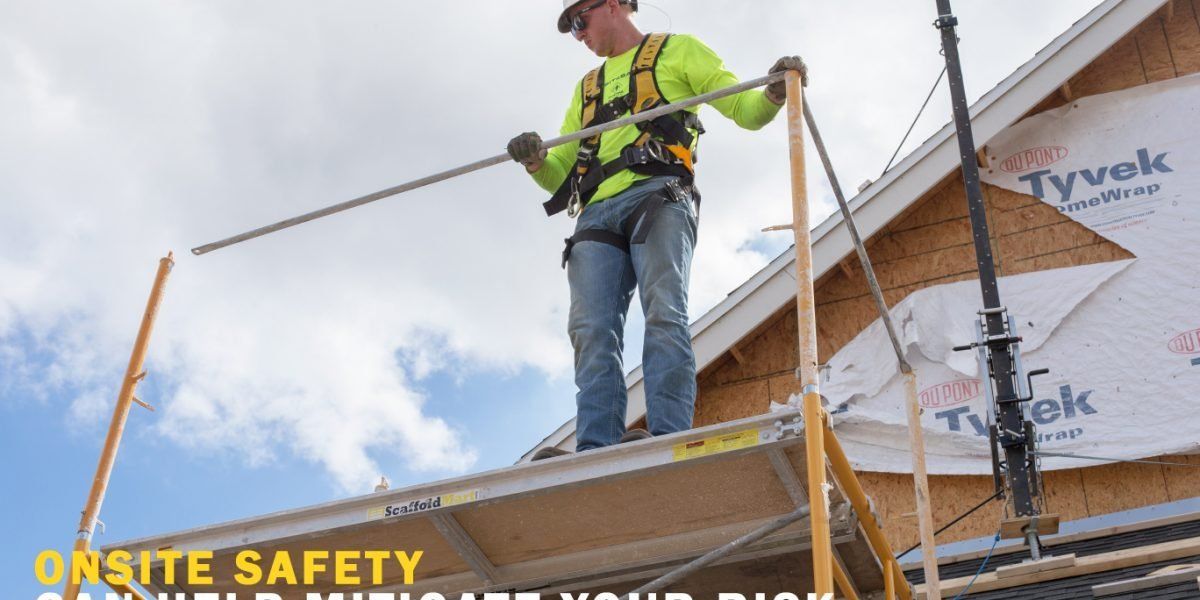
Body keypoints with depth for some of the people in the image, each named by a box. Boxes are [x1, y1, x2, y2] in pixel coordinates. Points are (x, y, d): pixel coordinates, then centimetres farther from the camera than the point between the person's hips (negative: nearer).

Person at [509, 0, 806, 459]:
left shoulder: (677, 51, 21)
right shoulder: (586, 88, 35)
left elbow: (745, 111, 13)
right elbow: (561, 175, 27)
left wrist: (774, 94, -10)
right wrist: (537, 162, 4)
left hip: (658, 196, -4)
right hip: (597, 213, 4)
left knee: (663, 314, -22)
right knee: (593, 331, -14)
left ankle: (668, 436, -31)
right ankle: (595, 452, -22)